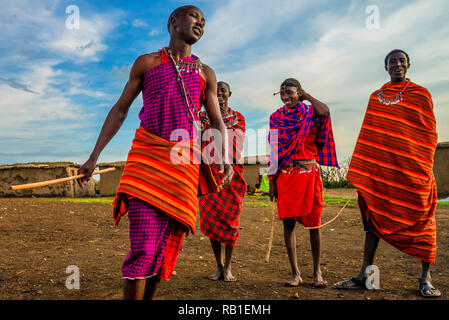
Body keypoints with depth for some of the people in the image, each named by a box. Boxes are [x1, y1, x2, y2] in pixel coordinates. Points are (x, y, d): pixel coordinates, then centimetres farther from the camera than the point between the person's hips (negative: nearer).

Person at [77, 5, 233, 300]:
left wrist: (225, 159, -10)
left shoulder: (206, 74, 16)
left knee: (168, 247, 4)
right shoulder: (147, 62, 10)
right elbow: (120, 110, 11)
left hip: (184, 162, 3)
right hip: (147, 156, -3)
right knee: (144, 248, -14)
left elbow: (218, 123, 11)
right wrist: (94, 157, 5)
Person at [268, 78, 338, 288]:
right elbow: (273, 151, 8)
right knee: (288, 222, 0)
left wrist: (307, 96, -4)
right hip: (285, 174, 2)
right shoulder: (276, 117, 10)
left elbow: (324, 111, -21)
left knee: (314, 222, 2)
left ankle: (317, 272, 14)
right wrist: (272, 181, 3)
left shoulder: (310, 113, 5)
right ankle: (295, 273, 9)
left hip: (309, 173, -1)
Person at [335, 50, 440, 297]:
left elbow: (429, 133, 3)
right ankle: (364, 274, 7)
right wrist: (361, 169, 9)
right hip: (379, 165, 3)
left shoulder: (420, 94, 4)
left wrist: (424, 166, -4)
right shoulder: (375, 97, 13)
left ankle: (425, 278, 9)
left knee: (419, 217, 0)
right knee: (374, 214, 3)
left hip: (411, 167, -3)